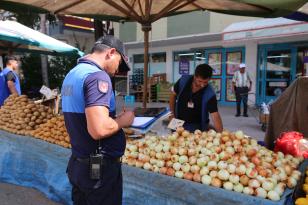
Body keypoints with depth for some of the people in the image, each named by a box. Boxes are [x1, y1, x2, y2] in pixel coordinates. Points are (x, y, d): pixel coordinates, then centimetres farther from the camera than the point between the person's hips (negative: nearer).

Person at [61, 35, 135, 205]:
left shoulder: (71, 74, 10)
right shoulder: (97, 75, -21)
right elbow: (99, 129, -32)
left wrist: (115, 118, 15)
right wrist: (123, 120, -13)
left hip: (77, 163, 9)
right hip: (100, 167, -9)